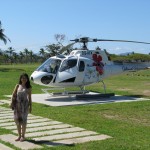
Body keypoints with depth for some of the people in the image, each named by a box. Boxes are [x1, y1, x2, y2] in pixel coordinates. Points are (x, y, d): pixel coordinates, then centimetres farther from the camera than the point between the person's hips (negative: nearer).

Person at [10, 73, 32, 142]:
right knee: (17, 119, 6)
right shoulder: (17, 86, 5)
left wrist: (30, 106, 2)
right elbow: (13, 95, 4)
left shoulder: (28, 87, 2)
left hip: (24, 104, -2)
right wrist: (12, 102, -8)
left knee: (23, 120, 1)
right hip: (17, 104, 2)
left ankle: (23, 136, 12)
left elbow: (29, 97, 4)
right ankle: (19, 135, 18)